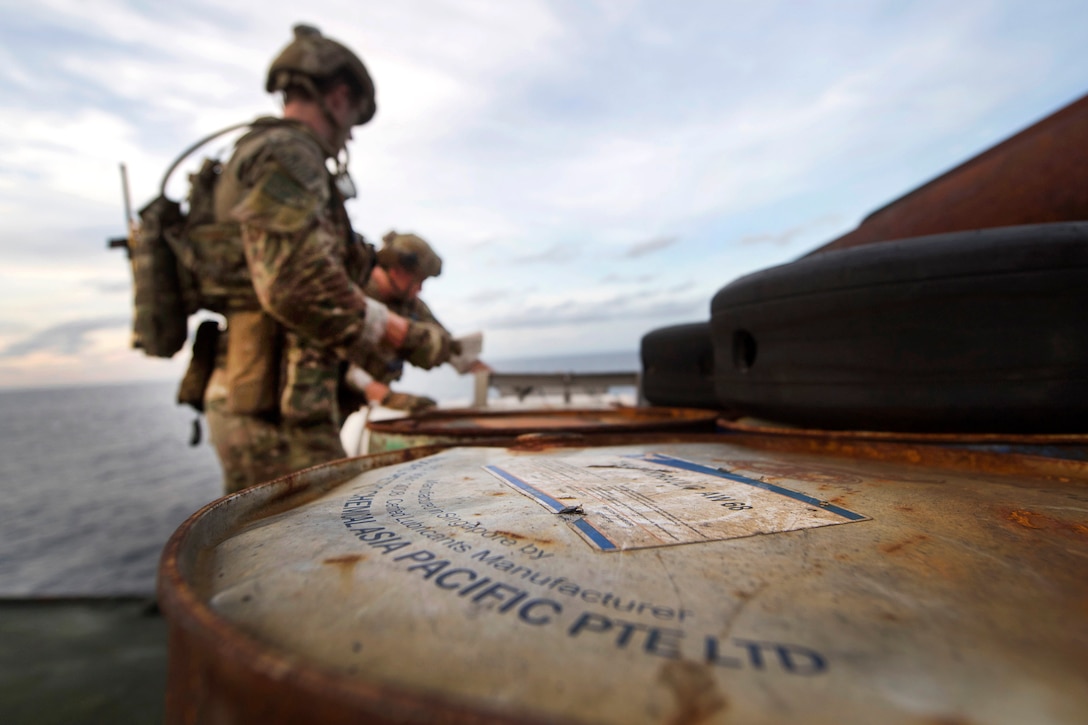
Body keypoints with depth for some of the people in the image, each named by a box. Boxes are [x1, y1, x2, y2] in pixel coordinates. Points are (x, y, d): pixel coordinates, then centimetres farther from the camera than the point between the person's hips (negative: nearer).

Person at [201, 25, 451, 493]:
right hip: (275, 407, -10)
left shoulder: (260, 156, 22)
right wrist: (405, 336, -16)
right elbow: (298, 285, -23)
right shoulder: (285, 154, -10)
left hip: (250, 399, 10)